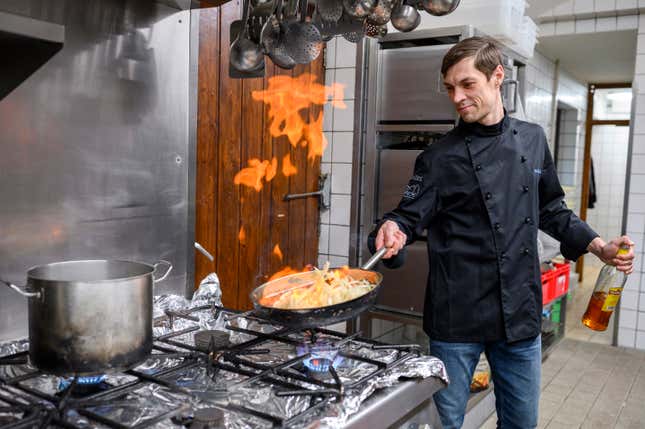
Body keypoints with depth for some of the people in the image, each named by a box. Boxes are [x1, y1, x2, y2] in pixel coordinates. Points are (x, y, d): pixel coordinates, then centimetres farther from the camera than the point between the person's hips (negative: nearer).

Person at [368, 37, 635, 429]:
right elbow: (410, 217, -11)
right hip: (458, 316, -3)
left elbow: (550, 209, 17)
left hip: (522, 313, 4)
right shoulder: (441, 157, -6)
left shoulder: (533, 140, 6)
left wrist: (598, 246, 8)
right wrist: (393, 232, -33)